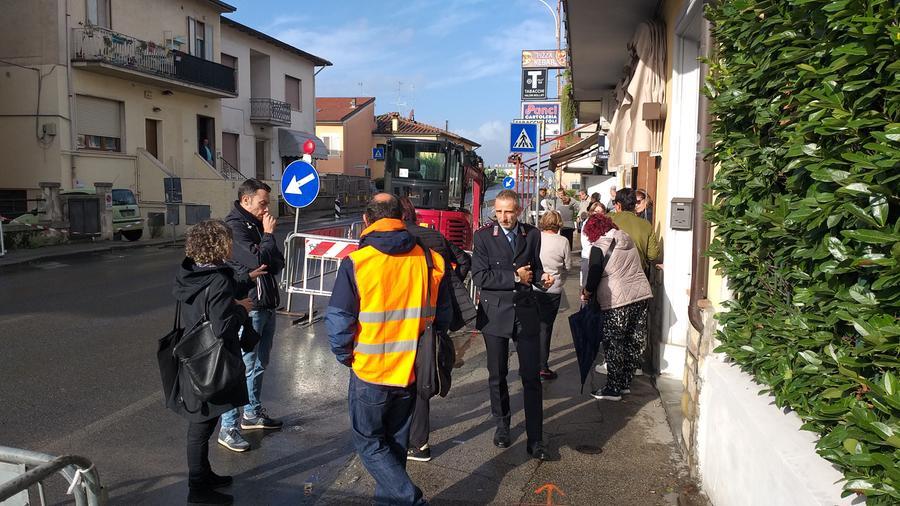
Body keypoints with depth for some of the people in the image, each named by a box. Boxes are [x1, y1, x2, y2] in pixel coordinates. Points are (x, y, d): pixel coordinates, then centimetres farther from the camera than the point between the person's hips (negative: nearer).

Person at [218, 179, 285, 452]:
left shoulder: (257, 225, 13)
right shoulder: (235, 226, -13)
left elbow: (278, 262, 13)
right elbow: (259, 260, -21)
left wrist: (269, 265, -7)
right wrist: (268, 234, -9)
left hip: (266, 304, 9)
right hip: (248, 306, -9)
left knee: (259, 364, 18)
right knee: (243, 367, -7)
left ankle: (252, 413, 33)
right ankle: (228, 428, 0)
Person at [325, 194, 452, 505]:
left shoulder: (355, 263, -15)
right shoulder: (431, 261, -4)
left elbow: (338, 321, -14)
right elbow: (443, 317, 3)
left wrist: (345, 357, 3)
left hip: (370, 373, -4)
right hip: (412, 372, 4)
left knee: (368, 441, 13)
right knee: (396, 441, 21)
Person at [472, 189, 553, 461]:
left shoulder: (532, 234, 3)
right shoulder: (483, 236, -6)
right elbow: (480, 276, -12)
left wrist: (541, 276, -4)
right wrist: (514, 277, -15)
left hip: (526, 312, 1)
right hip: (495, 313, -1)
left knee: (532, 376, 1)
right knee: (497, 375, 13)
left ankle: (535, 439, 9)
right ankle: (501, 426, 33)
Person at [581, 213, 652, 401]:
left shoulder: (599, 248, -7)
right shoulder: (628, 241, 13)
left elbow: (594, 278, -7)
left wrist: (586, 292, 12)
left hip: (617, 301, -7)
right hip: (642, 295, 7)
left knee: (614, 345, 2)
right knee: (633, 343, 12)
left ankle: (613, 389, 7)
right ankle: (625, 383, 22)